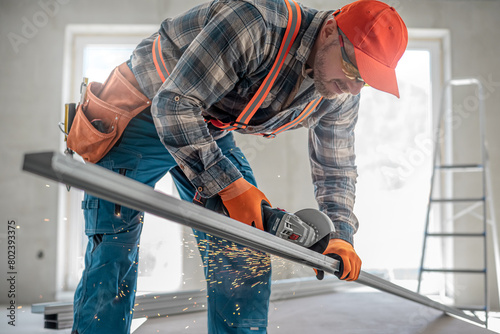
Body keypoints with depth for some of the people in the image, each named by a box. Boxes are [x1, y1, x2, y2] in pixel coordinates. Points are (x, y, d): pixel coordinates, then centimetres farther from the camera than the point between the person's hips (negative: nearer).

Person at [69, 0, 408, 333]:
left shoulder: (341, 96, -9)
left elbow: (336, 167, 7)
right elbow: (173, 105, -34)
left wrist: (340, 234, -7)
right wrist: (228, 184, -35)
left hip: (212, 133, 6)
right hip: (142, 115, -6)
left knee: (248, 254, 1)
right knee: (115, 251, -11)